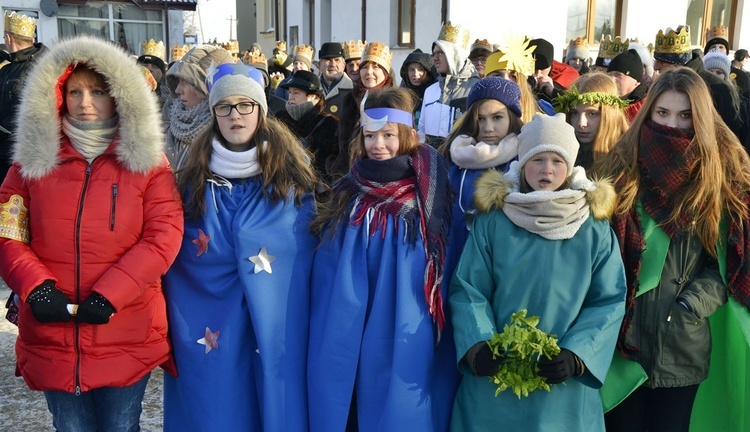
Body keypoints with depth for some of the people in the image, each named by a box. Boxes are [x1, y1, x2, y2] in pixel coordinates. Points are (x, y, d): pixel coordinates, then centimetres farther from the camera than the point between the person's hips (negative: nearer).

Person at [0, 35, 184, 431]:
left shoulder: (146, 161, -2)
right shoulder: (34, 159, 4)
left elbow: (164, 237, -10)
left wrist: (108, 296, -17)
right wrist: (36, 288, -14)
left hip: (127, 337, -2)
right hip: (52, 337, 2)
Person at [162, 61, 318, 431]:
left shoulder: (292, 166, 1)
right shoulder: (197, 172, 4)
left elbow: (312, 238, 5)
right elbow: (179, 248, 7)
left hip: (280, 313, -1)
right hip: (213, 315, 1)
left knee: (279, 398, 6)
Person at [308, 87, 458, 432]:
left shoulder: (428, 193, -2)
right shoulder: (348, 194, 6)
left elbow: (446, 269, 0)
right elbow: (326, 268, 10)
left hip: (405, 336, -3)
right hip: (345, 336, 3)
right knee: (338, 402, 9)